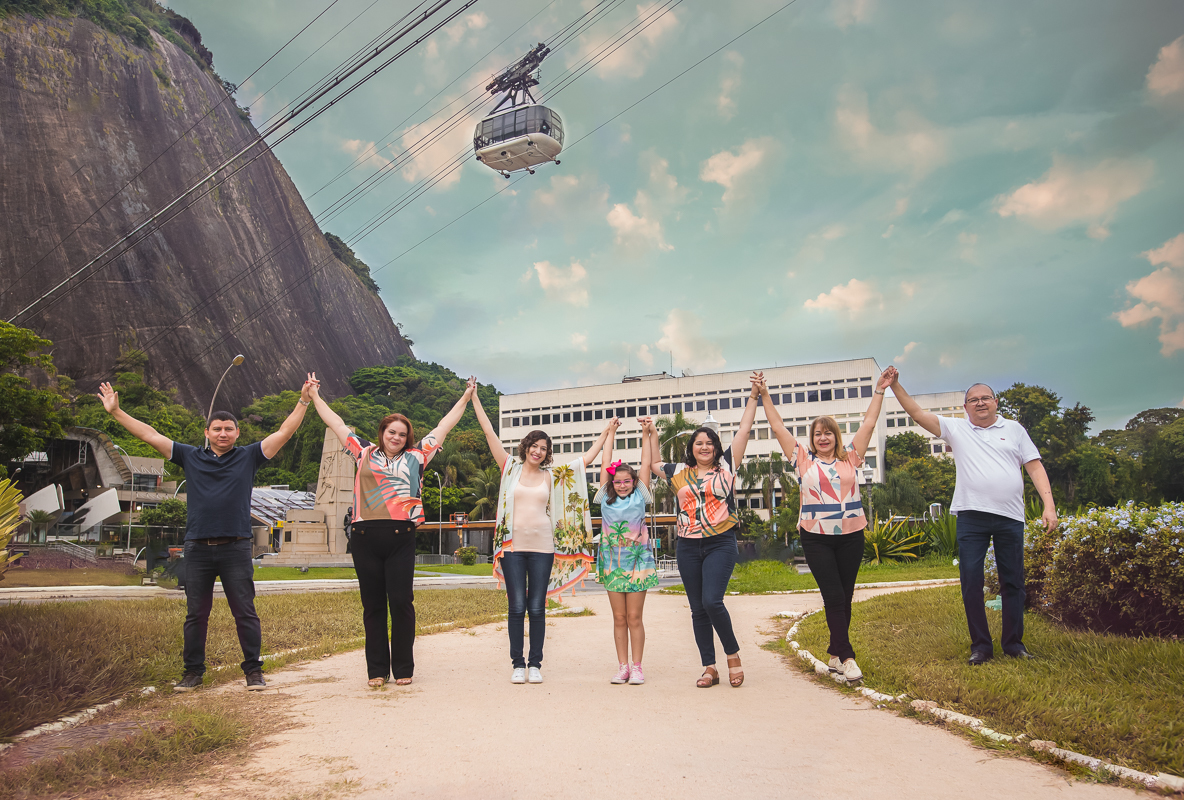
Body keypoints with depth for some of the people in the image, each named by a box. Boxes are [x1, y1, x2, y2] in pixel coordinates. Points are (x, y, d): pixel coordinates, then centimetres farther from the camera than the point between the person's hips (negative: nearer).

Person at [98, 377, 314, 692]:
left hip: (236, 549, -2)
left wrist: (303, 401, -4)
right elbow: (150, 435, 12)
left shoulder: (248, 457, 6)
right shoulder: (190, 457, 10)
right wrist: (116, 412, 11)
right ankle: (193, 671, 22)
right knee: (195, 614, 10)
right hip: (198, 548, 2)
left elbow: (284, 433, 1)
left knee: (245, 612, 1)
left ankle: (254, 670, 10)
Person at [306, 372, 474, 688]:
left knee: (401, 602, -1)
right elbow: (337, 424, 23)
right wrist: (315, 396, 30)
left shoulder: (415, 457, 12)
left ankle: (403, 668, 11)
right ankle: (376, 670, 14)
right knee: (373, 604, 6)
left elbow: (444, 426, 19)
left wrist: (465, 398, 23)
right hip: (365, 537, 1)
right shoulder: (364, 453, 14)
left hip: (401, 537, -1)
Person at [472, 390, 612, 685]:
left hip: (542, 547, 1)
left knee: (537, 608, 4)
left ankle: (535, 664, 13)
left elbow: (587, 458, 14)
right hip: (513, 546, -1)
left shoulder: (552, 475, 9)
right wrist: (475, 399, 4)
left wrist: (605, 433, 15)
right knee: (517, 607, 0)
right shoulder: (511, 468, 6)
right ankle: (517, 664, 10)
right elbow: (489, 432, 5)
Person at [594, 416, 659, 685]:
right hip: (612, 562, 2)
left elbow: (646, 464, 2)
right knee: (619, 618, 5)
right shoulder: (606, 498, 6)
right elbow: (605, 464, 8)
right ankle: (622, 666, 12)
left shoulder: (640, 496, 3)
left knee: (634, 617, 0)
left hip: (637, 562, -2)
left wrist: (646, 433, 3)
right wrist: (611, 433, 12)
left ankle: (636, 667, 8)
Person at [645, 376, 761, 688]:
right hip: (688, 547, 4)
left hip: (720, 544, -4)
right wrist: (653, 436, 29)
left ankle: (733, 654, 5)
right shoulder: (679, 472, 12)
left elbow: (744, 429, 4)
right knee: (698, 609, 6)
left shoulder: (726, 465, 4)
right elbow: (654, 465, 31)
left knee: (712, 601, -17)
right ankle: (709, 668, 15)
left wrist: (753, 396, 6)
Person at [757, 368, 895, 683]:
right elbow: (778, 428, 6)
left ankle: (835, 654, 19)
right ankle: (847, 657, -1)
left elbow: (868, 423, 10)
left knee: (845, 597, 8)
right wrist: (765, 397, 6)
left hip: (851, 535, 2)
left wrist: (880, 389, 10)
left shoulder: (850, 458, 8)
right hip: (815, 537, -2)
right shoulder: (804, 460, 4)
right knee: (833, 596, -6)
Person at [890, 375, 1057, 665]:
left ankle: (1014, 643, 20)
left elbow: (1035, 467, 7)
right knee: (971, 582, -1)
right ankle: (980, 645, 10)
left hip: (1010, 517, 1)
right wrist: (895, 385, -4)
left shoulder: (1014, 429, 11)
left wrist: (1049, 505, -3)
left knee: (1013, 583, 7)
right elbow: (917, 413, 5)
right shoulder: (956, 428, 10)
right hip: (971, 516, 0)